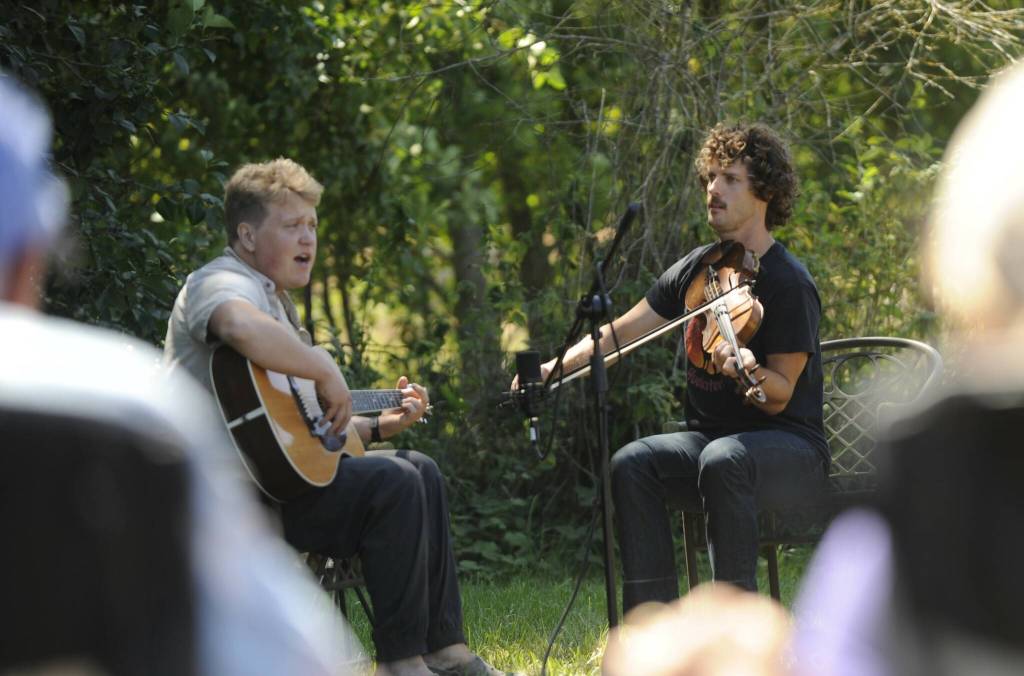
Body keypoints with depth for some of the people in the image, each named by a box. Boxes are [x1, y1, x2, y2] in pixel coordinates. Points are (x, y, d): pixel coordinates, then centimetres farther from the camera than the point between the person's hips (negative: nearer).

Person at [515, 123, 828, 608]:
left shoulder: (789, 284, -12)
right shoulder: (697, 268, 7)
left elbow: (779, 396, -14)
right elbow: (619, 332, 8)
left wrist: (747, 369, -36)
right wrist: (556, 367, -7)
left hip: (788, 446, -6)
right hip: (711, 436, 6)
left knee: (723, 459, -37)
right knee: (631, 463, -22)